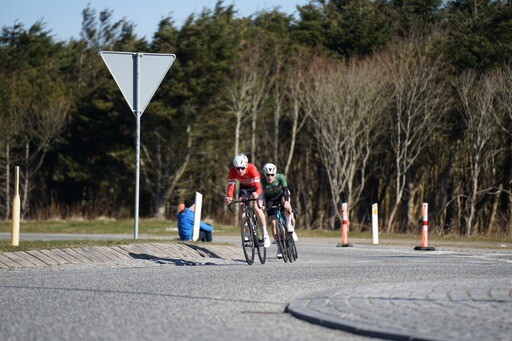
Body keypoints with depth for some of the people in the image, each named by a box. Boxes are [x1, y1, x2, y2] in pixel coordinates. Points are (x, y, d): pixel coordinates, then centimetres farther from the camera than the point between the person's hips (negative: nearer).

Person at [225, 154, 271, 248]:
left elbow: (258, 188, -43)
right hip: (244, 186, 3)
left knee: (256, 207, -20)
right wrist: (229, 197, -52)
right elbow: (230, 187, -32)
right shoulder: (232, 171, -30)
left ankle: (265, 234, -8)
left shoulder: (252, 169, -38)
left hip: (255, 186, -3)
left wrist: (256, 194, -64)